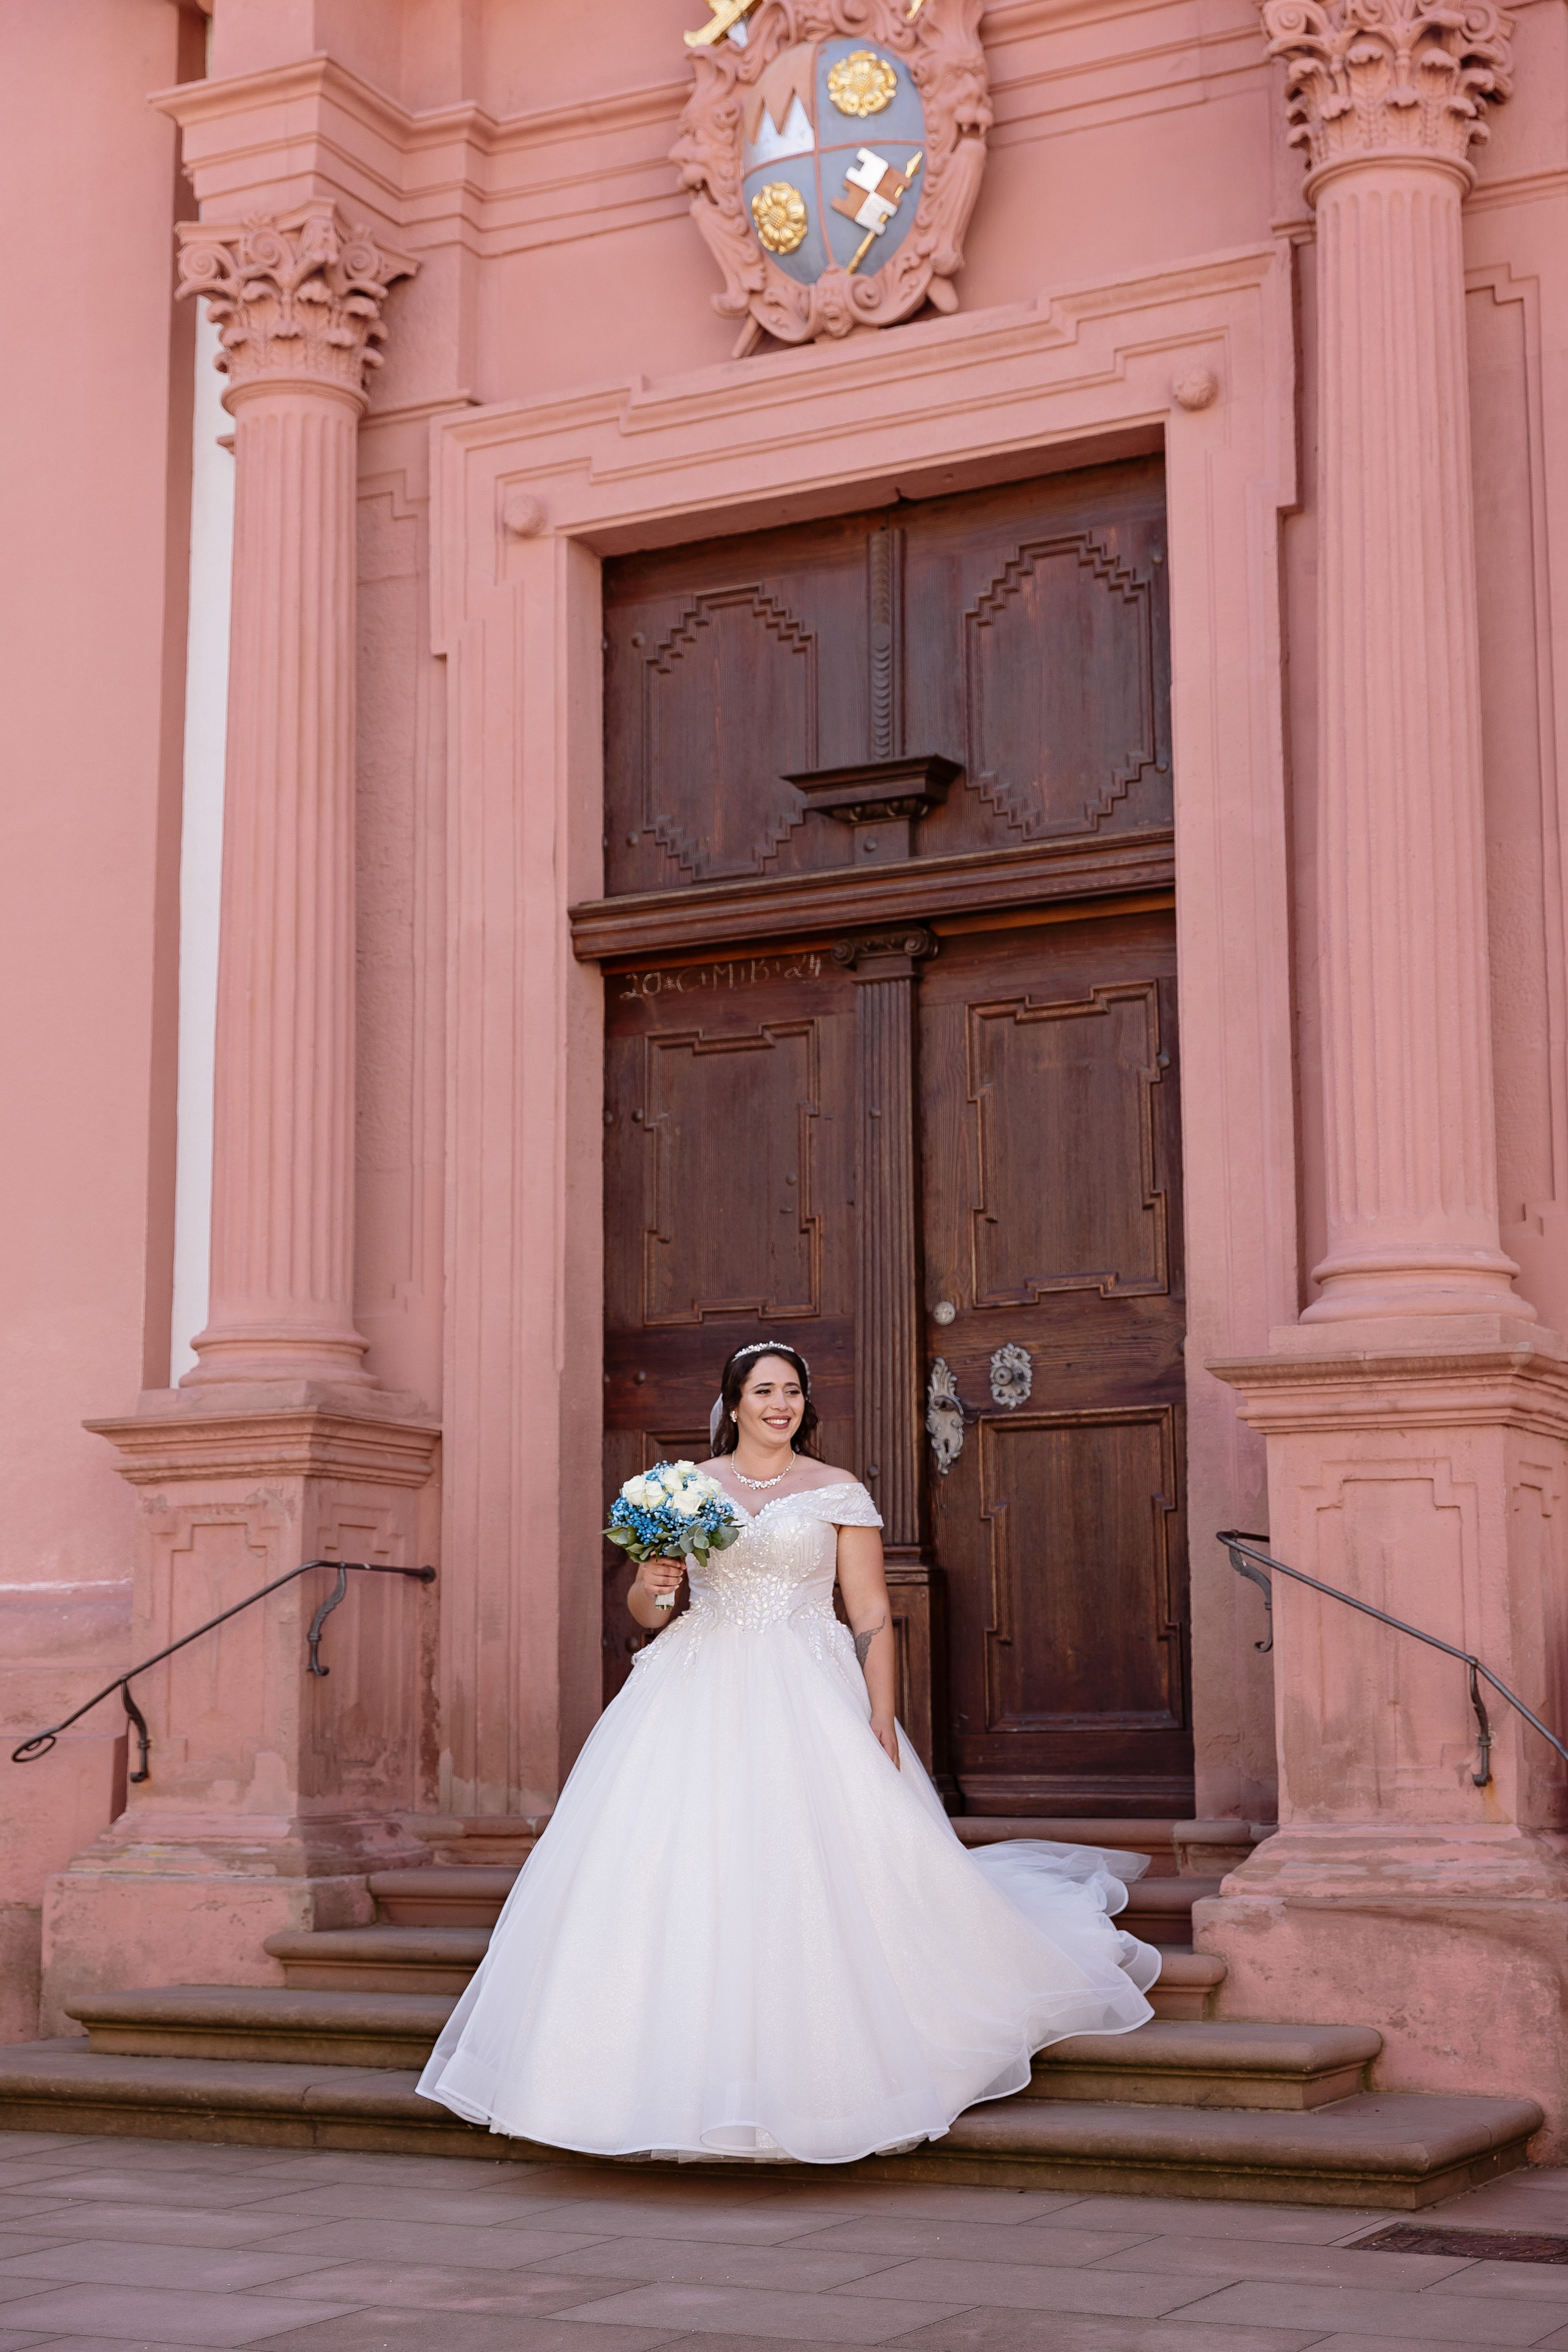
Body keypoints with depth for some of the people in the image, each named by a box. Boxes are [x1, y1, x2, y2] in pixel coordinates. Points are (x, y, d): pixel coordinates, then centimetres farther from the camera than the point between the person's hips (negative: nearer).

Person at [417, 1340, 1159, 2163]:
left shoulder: (839, 1494, 5)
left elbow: (873, 1618, 2)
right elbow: (645, 1614, 14)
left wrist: (882, 1732, -8)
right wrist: (648, 1588, -10)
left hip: (807, 1700, -2)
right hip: (698, 1698, 2)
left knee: (808, 1879, -9)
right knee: (680, 1871, -9)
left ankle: (808, 2079, 4)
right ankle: (691, 2081, -1)